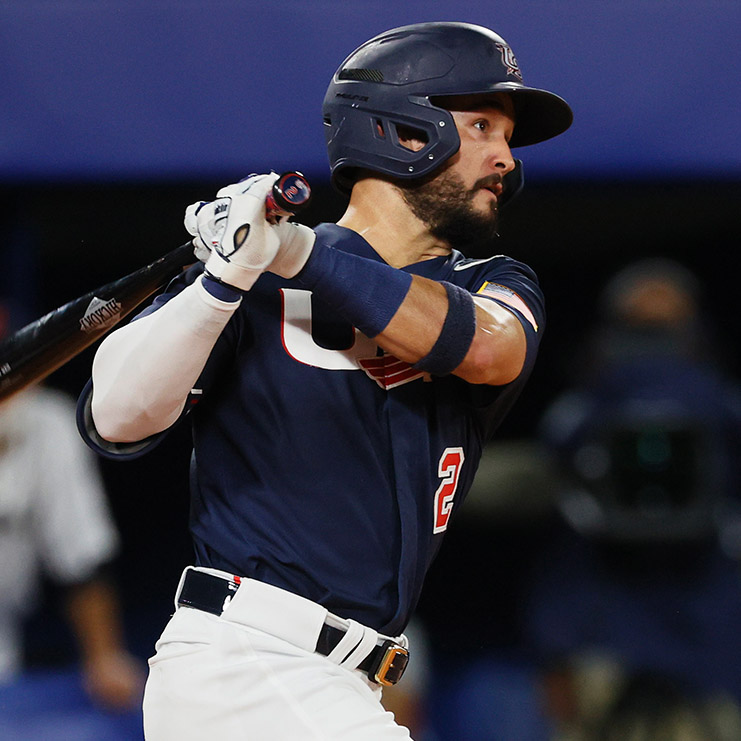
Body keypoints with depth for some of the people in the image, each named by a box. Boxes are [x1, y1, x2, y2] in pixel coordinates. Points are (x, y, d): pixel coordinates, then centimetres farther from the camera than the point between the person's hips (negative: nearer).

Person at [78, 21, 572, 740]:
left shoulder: (494, 286, 12)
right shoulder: (253, 284, 0)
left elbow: (489, 349, -12)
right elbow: (114, 420, -10)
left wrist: (302, 253, -22)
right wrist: (227, 276, -22)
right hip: (242, 669, -6)